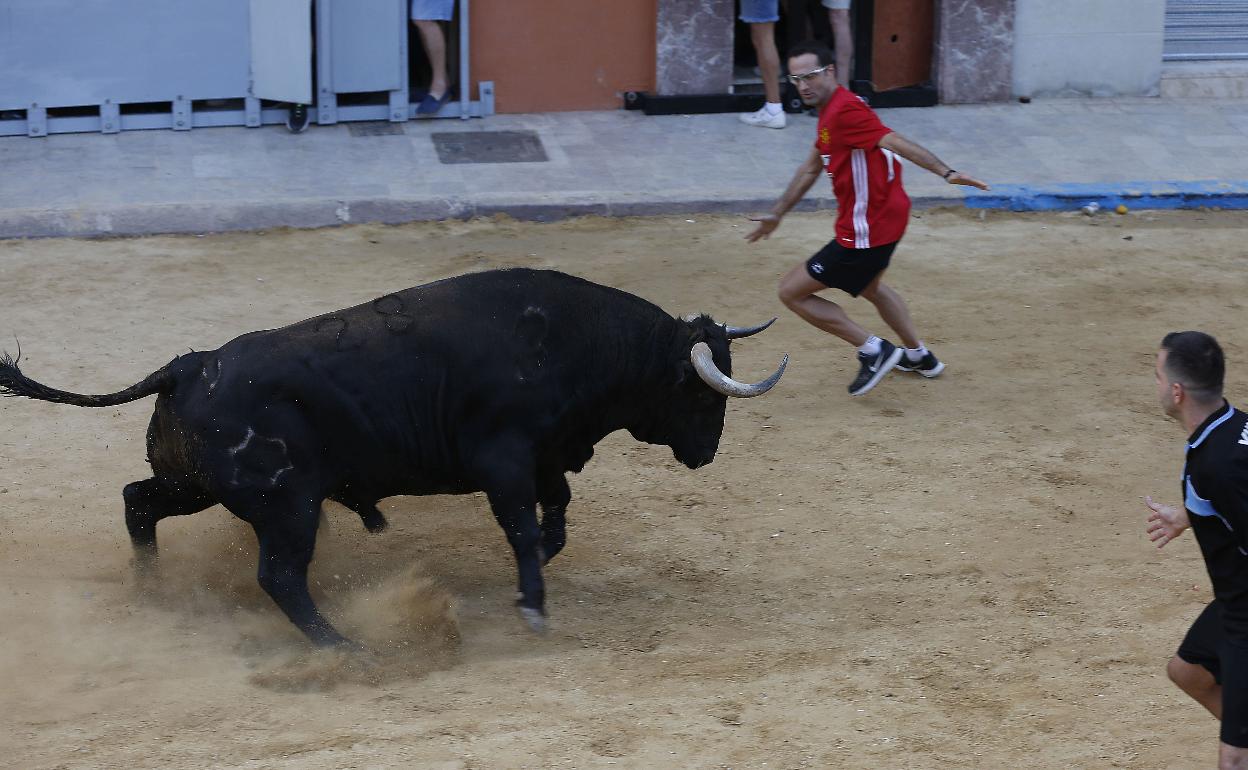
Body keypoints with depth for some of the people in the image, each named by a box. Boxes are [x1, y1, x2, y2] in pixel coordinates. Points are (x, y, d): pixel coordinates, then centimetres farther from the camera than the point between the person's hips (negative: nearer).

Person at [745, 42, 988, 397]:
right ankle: (919, 356, 51)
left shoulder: (844, 111, -22)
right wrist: (777, 214, 30)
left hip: (865, 231, -11)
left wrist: (946, 172, -44)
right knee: (869, 286, 37)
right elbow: (811, 169, 23)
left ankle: (874, 350, -1)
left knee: (791, 291, -4)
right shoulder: (829, 109, 11)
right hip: (887, 215, 11)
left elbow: (897, 143, -33)